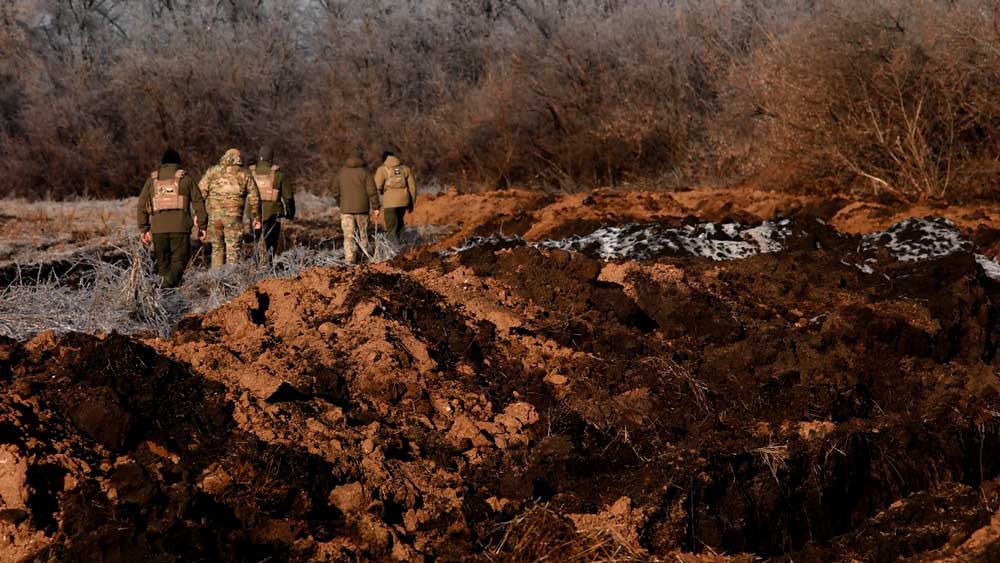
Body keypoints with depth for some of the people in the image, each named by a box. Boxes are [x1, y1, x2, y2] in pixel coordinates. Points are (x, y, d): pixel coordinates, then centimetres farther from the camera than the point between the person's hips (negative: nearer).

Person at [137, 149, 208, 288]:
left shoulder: (152, 179, 13)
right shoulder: (185, 178, 8)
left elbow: (142, 204, 11)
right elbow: (198, 201, 5)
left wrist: (144, 229, 14)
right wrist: (202, 225, 10)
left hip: (158, 227, 2)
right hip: (180, 227, -2)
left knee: (162, 261, 13)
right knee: (179, 259, 0)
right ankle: (171, 281, -26)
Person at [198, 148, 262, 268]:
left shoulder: (213, 171, 9)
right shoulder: (245, 175, 8)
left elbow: (201, 191, 3)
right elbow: (254, 198, 8)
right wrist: (256, 218, 17)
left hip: (214, 215, 2)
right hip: (234, 217, -2)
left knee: (217, 248, 13)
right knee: (233, 249, -1)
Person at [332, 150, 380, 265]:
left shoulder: (341, 173, 6)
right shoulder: (364, 172, -2)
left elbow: (335, 191, 12)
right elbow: (372, 191, -7)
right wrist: (375, 207, -1)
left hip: (346, 209, 1)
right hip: (362, 208, -1)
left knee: (349, 236, -1)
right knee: (363, 234, 13)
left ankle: (350, 259, -10)